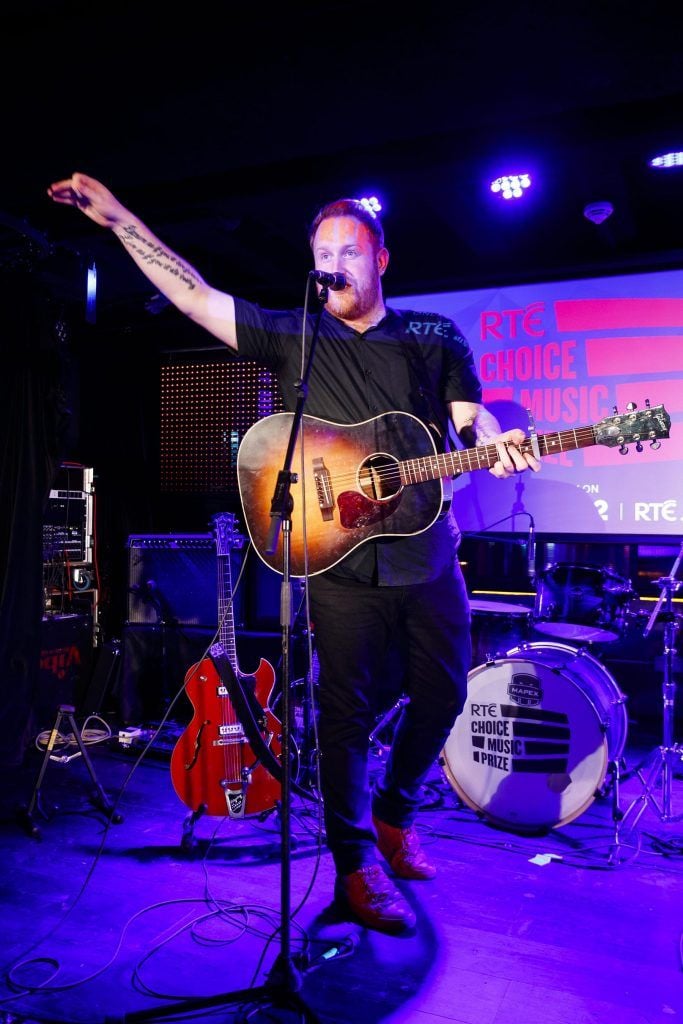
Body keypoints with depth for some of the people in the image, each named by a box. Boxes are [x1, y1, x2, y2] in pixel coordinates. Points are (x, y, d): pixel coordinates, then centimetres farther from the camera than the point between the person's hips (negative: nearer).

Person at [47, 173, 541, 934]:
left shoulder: (436, 338, 10)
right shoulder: (290, 336, 5)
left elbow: (470, 416, 3)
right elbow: (194, 295, 1)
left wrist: (494, 445, -20)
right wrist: (117, 218, -2)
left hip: (429, 554, 3)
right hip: (341, 561, -2)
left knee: (442, 695, 12)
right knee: (347, 711, 3)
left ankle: (394, 813, 37)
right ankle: (356, 864, 20)